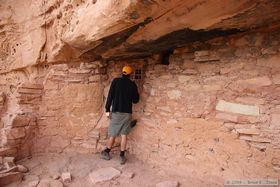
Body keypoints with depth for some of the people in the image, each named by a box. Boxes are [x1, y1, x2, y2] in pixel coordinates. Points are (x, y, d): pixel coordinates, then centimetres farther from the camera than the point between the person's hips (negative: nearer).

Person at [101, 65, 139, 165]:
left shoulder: (116, 81, -2)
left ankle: (106, 153, 27)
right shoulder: (132, 84, 0)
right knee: (124, 135, 8)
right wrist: (136, 94, 24)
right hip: (127, 112, 1)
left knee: (113, 134, 12)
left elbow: (110, 96, -7)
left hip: (116, 111, 0)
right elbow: (135, 100, 5)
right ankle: (122, 156, 11)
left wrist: (107, 109, -3)